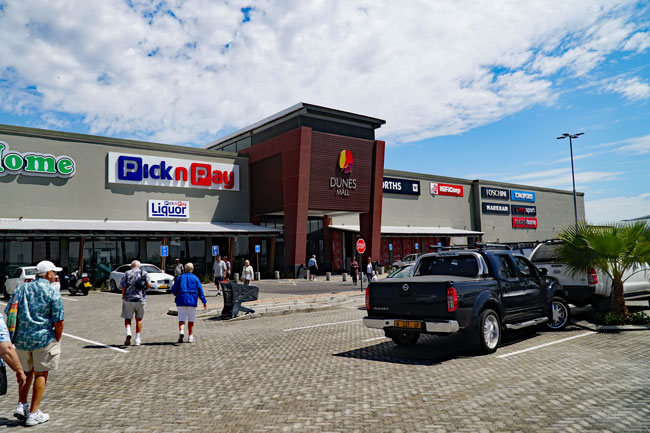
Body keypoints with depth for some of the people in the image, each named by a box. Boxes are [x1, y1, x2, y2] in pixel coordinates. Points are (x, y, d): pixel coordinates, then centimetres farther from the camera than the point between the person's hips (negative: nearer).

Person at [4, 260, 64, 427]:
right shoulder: (52, 292, -8)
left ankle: (21, 406, 19)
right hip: (44, 338, -5)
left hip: (21, 338, 5)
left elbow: (9, 313, 8)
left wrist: (15, 334, 17)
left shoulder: (22, 288, 8)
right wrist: (57, 340, 3)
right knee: (41, 374, 7)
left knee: (26, 371, 24)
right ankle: (33, 413, 10)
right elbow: (59, 321, -11)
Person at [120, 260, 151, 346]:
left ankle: (128, 333, -14)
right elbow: (149, 284, -9)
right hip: (141, 299, 1)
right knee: (139, 319, 13)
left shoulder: (127, 273, 2)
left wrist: (123, 296, 8)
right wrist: (143, 290, 9)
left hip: (128, 299, -1)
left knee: (127, 318, 10)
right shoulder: (144, 273, 5)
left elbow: (123, 286, -7)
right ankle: (137, 339, 13)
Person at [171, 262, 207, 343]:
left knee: (181, 318, 3)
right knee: (191, 320, 10)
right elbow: (200, 291, 2)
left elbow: (173, 290, 6)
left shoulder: (179, 278, 6)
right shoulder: (195, 278, 4)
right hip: (192, 301, 0)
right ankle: (190, 337, 14)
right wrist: (204, 302, 7)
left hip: (181, 301, 0)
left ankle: (181, 331, -24)